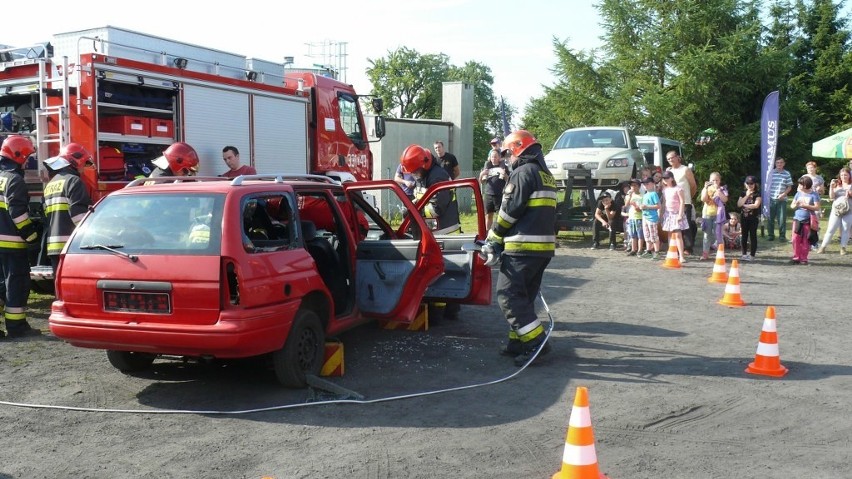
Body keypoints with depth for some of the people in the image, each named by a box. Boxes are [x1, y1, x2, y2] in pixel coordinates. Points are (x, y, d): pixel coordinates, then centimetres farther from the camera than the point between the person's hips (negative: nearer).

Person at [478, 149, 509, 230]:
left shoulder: (503, 167, 3)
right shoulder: (487, 166, 12)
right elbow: (481, 181, 15)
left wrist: (504, 174, -19)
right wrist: (481, 175, -7)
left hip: (500, 195, -3)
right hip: (488, 194, 3)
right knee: (488, 215, 8)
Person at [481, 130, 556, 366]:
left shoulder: (524, 172, -10)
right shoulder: (546, 175, 20)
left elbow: (510, 211, -15)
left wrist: (493, 239, -3)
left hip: (523, 247, -10)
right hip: (544, 246, 10)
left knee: (508, 295, -7)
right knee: (525, 296, 15)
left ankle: (536, 342, -12)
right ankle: (519, 342, 18)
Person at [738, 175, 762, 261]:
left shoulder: (757, 194, -4)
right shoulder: (743, 193, 10)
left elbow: (756, 205, -17)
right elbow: (739, 204, -4)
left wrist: (744, 205, -8)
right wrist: (747, 195, -8)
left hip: (753, 218, -5)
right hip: (744, 217, 5)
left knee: (753, 235, -2)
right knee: (744, 235, 9)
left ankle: (752, 255, 2)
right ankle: (744, 254, 17)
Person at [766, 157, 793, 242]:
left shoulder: (787, 174, 3)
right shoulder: (771, 173, 3)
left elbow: (789, 187, 5)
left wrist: (783, 194, -10)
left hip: (782, 199, -1)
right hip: (771, 199, 1)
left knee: (782, 219, -1)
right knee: (771, 218, 6)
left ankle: (782, 236, 8)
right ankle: (770, 235, 16)